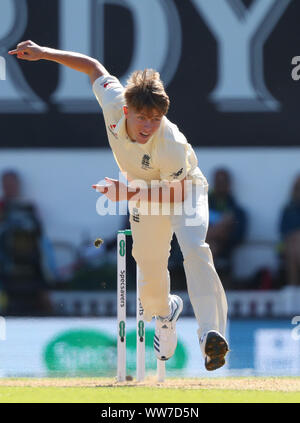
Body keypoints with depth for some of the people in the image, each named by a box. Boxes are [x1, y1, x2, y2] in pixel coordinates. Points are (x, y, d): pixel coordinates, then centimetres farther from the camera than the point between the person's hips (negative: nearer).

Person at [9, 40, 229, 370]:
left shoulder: (173, 146, -41)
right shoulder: (114, 102, -30)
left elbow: (175, 193, -27)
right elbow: (94, 67, -11)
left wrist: (131, 193, -38)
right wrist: (44, 53, -11)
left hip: (184, 190, -5)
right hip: (145, 192, 5)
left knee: (195, 249, -31)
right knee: (150, 267, 9)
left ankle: (210, 333, -39)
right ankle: (164, 313, 44)